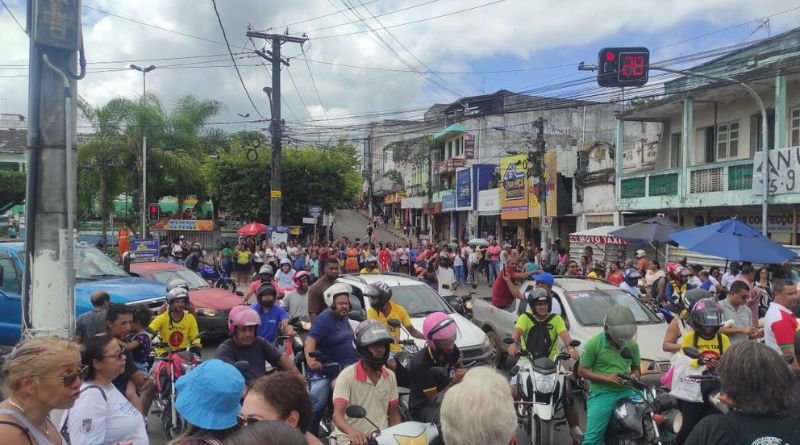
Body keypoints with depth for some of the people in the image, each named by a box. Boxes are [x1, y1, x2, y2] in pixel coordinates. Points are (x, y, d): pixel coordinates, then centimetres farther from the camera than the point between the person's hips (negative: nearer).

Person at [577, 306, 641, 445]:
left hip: (627, 392, 5)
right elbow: (582, 371, -5)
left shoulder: (632, 344, 8)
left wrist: (635, 375, -5)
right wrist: (606, 377, -18)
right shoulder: (594, 344, -8)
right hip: (602, 394, -4)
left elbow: (636, 368, 20)